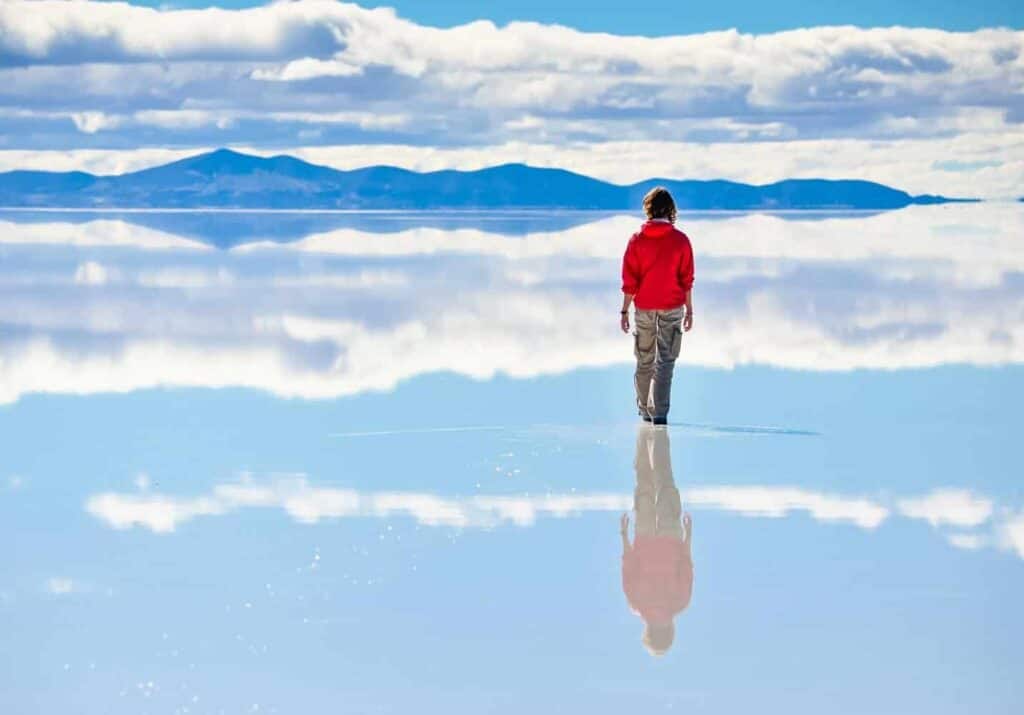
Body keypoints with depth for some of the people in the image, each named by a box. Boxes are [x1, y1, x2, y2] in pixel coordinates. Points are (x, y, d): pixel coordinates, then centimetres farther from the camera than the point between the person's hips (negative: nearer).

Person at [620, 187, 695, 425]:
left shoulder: (637, 240, -4)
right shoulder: (680, 240, -5)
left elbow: (629, 280, -3)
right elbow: (687, 280, -2)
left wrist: (625, 310, 4)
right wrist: (689, 310, 6)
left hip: (644, 308, 1)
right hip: (672, 307, -1)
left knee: (645, 361, 14)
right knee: (665, 361, -2)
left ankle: (645, 410, 22)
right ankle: (659, 412, -14)